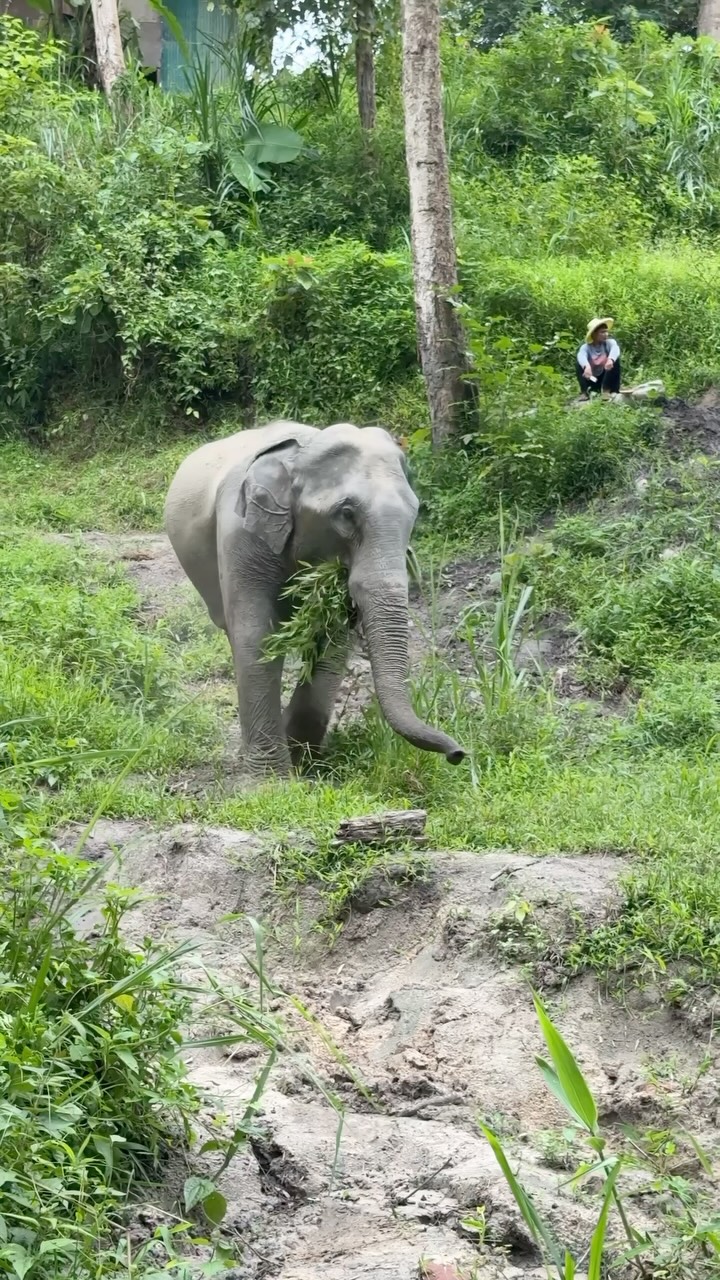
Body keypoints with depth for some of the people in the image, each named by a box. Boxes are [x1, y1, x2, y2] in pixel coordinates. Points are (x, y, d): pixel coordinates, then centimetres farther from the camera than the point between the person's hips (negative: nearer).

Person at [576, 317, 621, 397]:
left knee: (615, 360, -24)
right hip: (592, 379, -1)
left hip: (606, 379, 1)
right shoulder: (586, 347, -15)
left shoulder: (609, 342, -13)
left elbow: (615, 348, -38)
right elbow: (581, 356, -39)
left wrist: (611, 359, -63)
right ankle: (585, 393, -17)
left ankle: (606, 391, -18)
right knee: (579, 364, -24)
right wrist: (586, 366, -63)